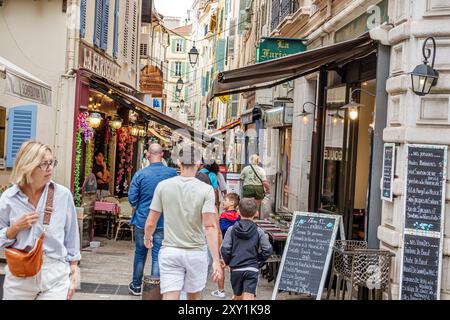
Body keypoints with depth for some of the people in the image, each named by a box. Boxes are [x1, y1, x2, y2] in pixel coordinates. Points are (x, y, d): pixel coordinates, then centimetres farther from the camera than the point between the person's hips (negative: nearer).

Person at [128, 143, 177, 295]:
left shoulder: (140, 174, -11)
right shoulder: (172, 173, -9)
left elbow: (132, 199, -5)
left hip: (142, 220, 1)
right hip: (163, 222, 0)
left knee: (140, 254, 17)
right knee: (158, 256, 5)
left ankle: (136, 286, 30)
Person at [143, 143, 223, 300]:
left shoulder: (163, 186, -3)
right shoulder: (206, 189, -9)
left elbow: (150, 223, 0)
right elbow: (210, 227, -16)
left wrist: (147, 238, 21)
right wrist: (216, 260, -15)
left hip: (169, 251, 1)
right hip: (196, 252, 0)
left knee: (170, 296, -1)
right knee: (194, 295, 19)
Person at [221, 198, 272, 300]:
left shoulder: (231, 229, -1)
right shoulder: (258, 231, -1)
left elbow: (225, 249, -6)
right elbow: (267, 250, -3)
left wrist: (228, 262, 11)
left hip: (236, 269, 1)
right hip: (252, 269, -1)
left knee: (238, 296, 19)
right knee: (249, 297, -8)